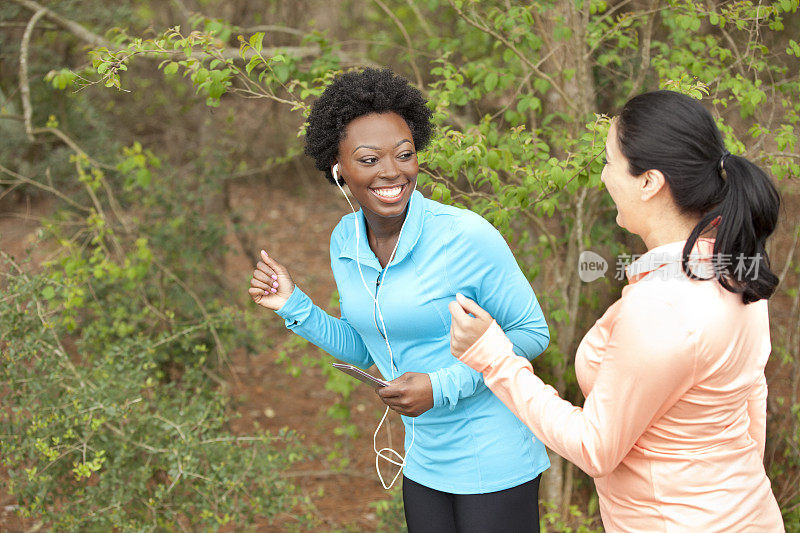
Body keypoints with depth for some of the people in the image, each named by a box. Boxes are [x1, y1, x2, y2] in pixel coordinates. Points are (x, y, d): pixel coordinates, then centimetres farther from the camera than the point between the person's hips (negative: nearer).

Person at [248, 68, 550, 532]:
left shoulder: (468, 236, -21)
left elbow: (533, 332, -11)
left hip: (495, 461, -5)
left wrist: (443, 386, -22)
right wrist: (293, 305, -3)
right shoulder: (345, 241, -2)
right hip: (424, 460, 6)